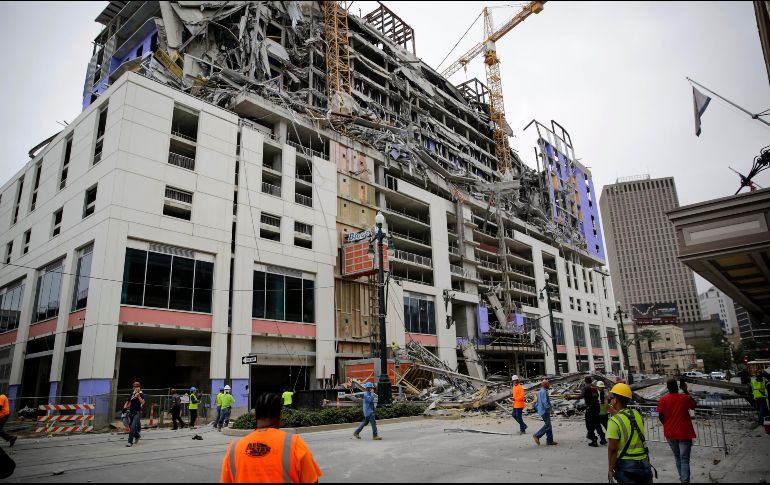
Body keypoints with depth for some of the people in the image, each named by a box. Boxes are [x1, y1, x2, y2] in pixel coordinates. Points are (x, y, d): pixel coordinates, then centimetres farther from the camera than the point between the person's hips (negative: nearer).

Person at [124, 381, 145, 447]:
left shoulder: (141, 394, -4)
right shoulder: (131, 394, 9)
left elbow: (142, 402, -17)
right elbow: (127, 402, 17)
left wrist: (138, 396, -25)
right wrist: (125, 408, 0)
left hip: (137, 413, -5)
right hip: (131, 412, 5)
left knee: (133, 427, -14)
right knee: (131, 427, 13)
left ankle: (130, 442, -9)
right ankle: (137, 435, 38)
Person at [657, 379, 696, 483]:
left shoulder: (663, 400, -7)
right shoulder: (685, 398, -9)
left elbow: (660, 417, -4)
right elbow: (694, 406, 12)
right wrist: (686, 391, 12)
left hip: (670, 433, 2)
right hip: (684, 433, -2)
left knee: (677, 457, 20)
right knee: (684, 459, 0)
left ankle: (683, 479, 32)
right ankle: (685, 480, -10)